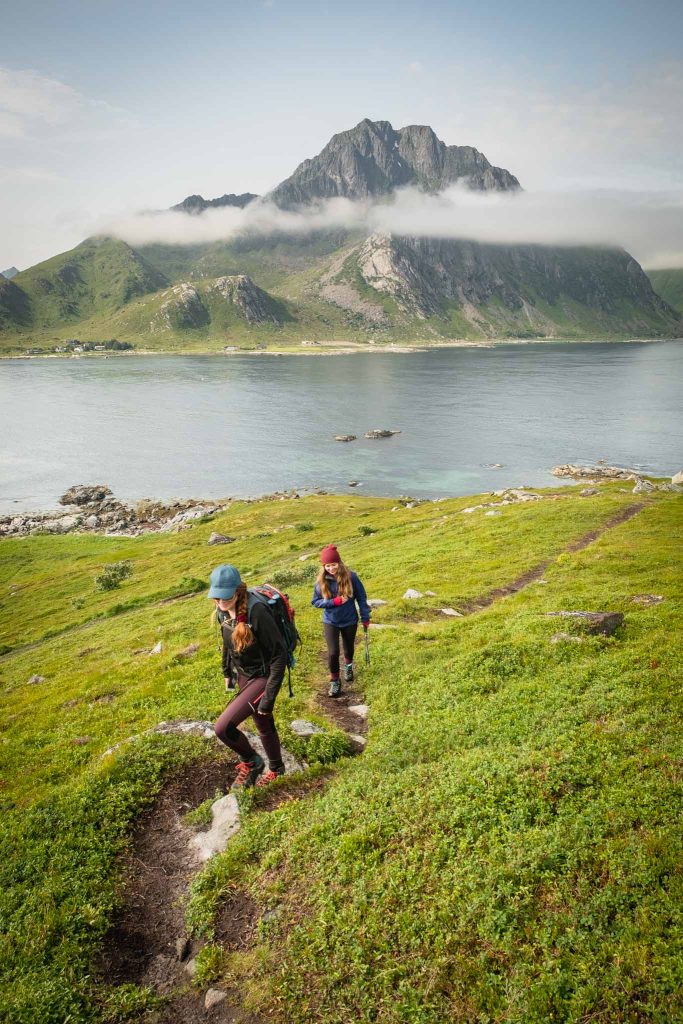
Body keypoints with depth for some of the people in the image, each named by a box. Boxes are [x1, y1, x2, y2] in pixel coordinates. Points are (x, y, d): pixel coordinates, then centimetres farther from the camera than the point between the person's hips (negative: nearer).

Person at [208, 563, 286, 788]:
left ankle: (251, 762, 13)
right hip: (244, 676, 7)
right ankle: (276, 768, 47)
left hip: (263, 677, -7)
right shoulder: (223, 612, -7)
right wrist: (227, 672, 20)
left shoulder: (256, 612, -30)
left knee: (222, 727, -14)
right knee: (263, 725, 24)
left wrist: (269, 697, -25)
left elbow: (279, 654, -27)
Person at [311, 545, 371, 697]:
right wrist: (334, 601, -23)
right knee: (333, 652, -9)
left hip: (350, 621, 1)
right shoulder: (321, 581, -14)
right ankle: (335, 680, 13)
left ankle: (348, 665, 53)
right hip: (330, 622, 0)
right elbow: (315, 602, -8)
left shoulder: (350, 576, -17)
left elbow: (361, 597, -7)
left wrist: (365, 618, -4)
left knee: (348, 648, 21)